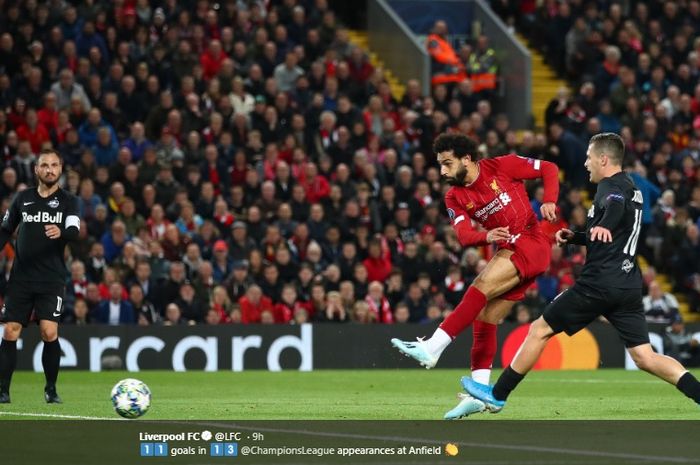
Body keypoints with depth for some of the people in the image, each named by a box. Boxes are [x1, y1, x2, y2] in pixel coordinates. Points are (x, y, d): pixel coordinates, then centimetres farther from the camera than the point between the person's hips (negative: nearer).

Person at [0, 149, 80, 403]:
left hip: (52, 278, -2)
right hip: (21, 277, 2)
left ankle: (51, 389, 2)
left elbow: (74, 232, -13)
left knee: (49, 332, -14)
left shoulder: (68, 201, 3)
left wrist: (61, 232, -34)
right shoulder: (23, 198, 10)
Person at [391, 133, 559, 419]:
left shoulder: (502, 167, -5)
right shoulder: (455, 198, 8)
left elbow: (549, 169, 2)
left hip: (532, 242, -7)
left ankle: (432, 348, -29)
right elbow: (464, 235, -7)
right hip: (509, 252, 7)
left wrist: (549, 202, -13)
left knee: (481, 287, -23)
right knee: (485, 319, 0)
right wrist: (486, 236, -28)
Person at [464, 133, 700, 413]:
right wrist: (575, 237, 30)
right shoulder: (631, 188, 21)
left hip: (599, 284, -8)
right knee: (645, 357, 3)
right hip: (629, 286, 8)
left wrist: (602, 225, -54)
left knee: (539, 330, 5)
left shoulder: (610, 187, -8)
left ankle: (497, 395, 12)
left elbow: (616, 204, -35)